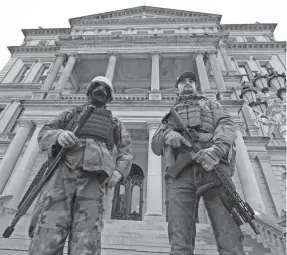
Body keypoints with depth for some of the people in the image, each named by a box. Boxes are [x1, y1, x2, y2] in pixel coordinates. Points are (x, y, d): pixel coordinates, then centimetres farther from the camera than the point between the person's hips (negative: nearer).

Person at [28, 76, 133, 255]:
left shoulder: (116, 124, 30)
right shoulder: (72, 113, 31)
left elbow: (125, 153, 17)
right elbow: (44, 135, 19)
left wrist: (118, 172, -6)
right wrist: (58, 135, -7)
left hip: (93, 178, 0)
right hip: (62, 171, 1)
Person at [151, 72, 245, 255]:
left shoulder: (211, 105, 30)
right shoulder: (170, 116, 34)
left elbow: (227, 125, 7)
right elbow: (155, 146, 22)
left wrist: (216, 149, -17)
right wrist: (166, 134, -4)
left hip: (213, 168, -1)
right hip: (180, 173, 2)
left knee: (229, 238, -10)